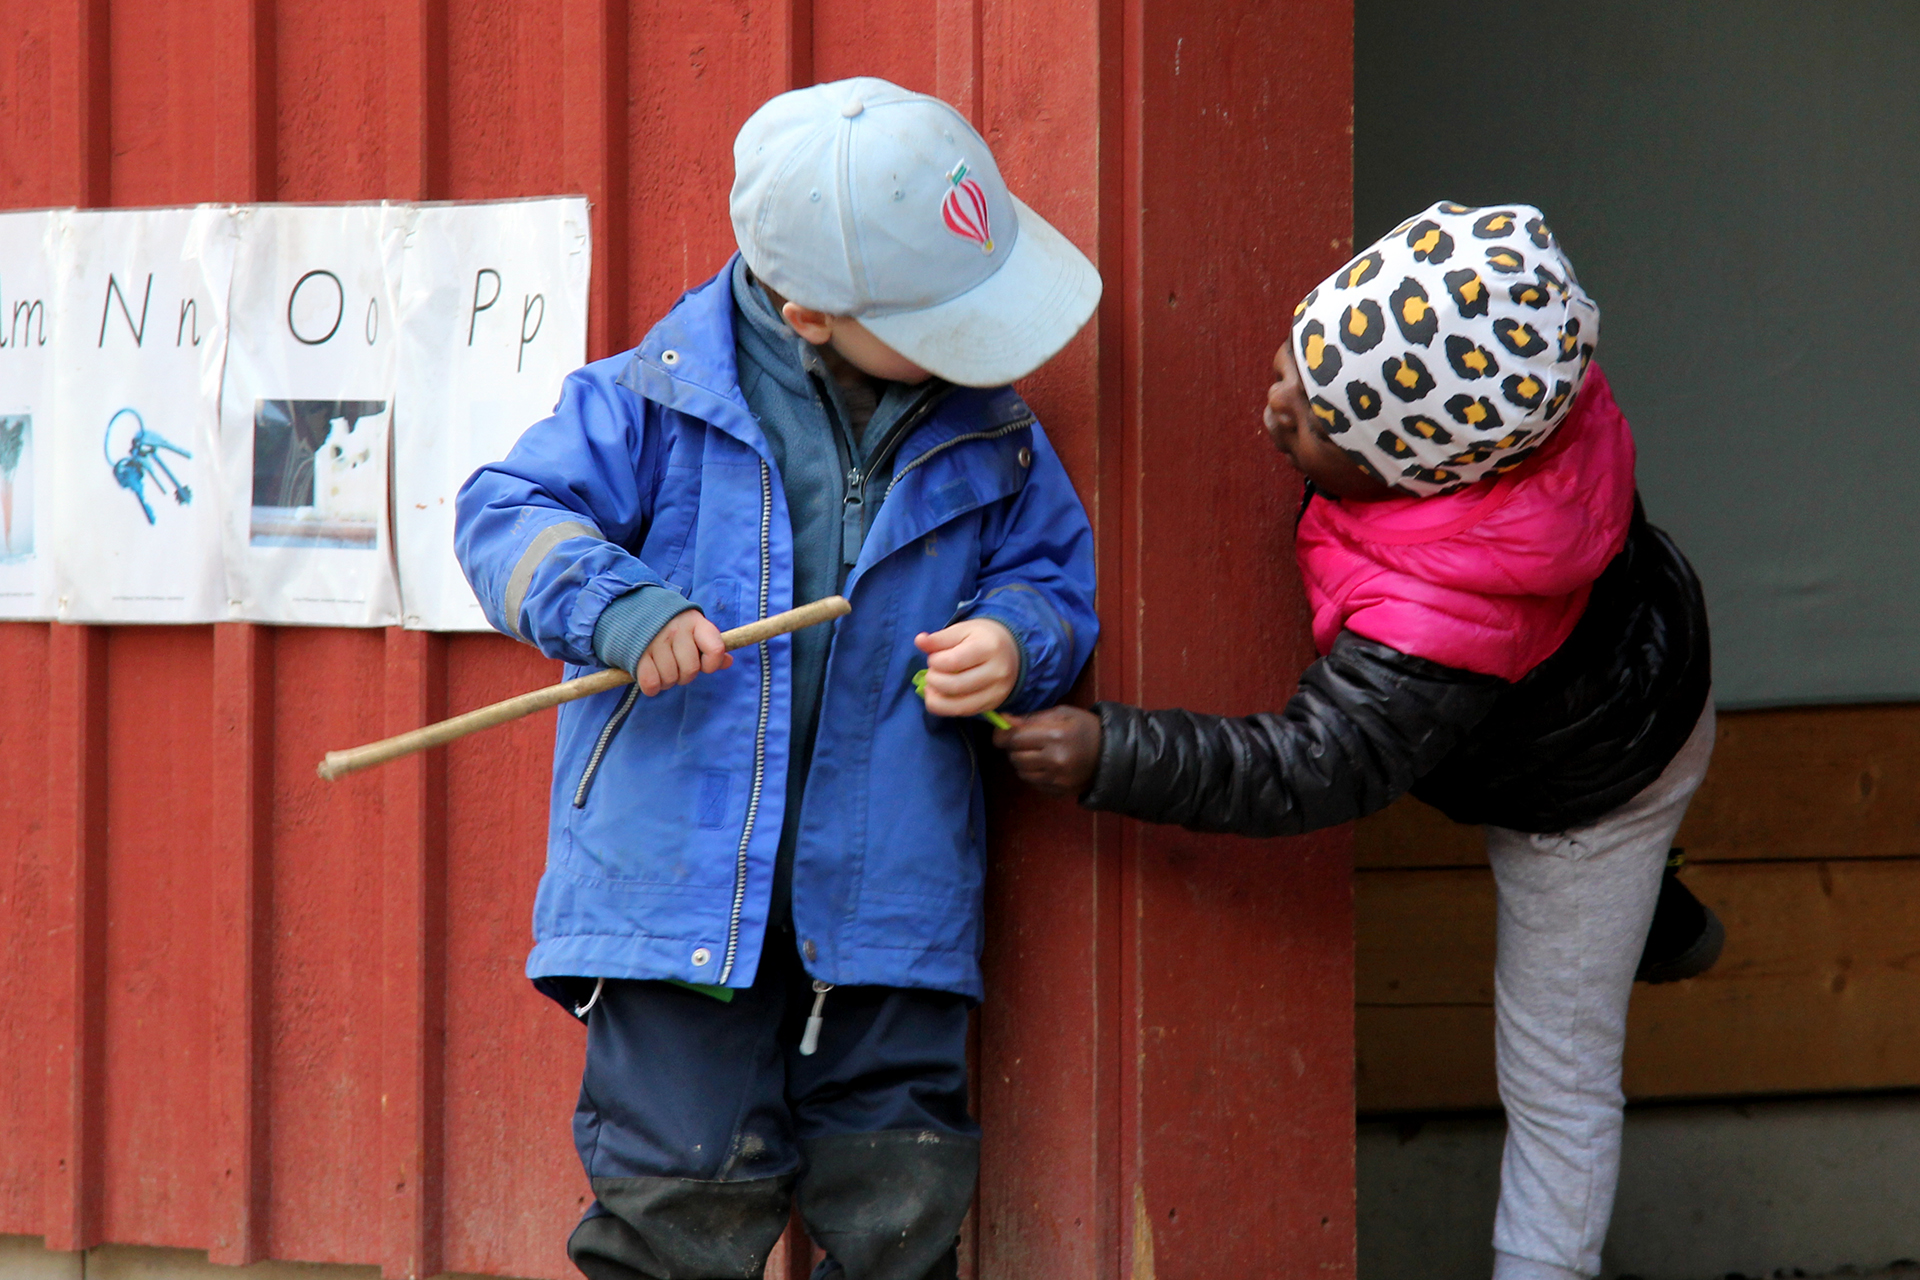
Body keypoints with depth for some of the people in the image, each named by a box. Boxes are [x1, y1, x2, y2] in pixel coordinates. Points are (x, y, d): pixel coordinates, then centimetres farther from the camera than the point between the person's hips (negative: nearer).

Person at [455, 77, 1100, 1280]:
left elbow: (1054, 575, 15)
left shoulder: (985, 429, 6)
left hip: (888, 899, 3)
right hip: (685, 877, -3)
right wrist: (611, 603, -21)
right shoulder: (661, 399, -5)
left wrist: (1014, 642, -8)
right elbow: (510, 514, -2)